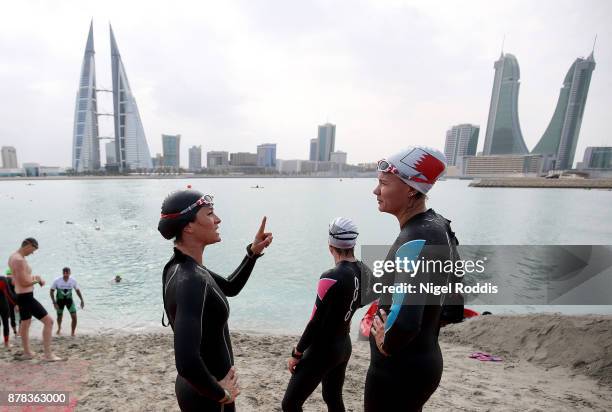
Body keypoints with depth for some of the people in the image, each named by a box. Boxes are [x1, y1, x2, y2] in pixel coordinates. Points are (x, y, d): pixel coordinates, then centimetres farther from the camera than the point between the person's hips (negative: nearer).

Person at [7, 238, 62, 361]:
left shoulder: (13, 257, 10)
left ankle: (27, 353, 39)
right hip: (26, 297, -11)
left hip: (21, 296, 11)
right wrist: (38, 279, -7)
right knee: (48, 321, -7)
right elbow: (24, 283, -24)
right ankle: (48, 354, -2)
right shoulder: (19, 260, -22)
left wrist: (35, 277, 7)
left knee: (25, 323, 23)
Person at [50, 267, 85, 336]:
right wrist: (54, 302, -17)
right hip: (60, 300, 0)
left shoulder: (73, 280, -16)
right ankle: (59, 328, 52)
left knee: (74, 317, -11)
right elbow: (51, 291, -9)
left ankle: (73, 333, 7)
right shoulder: (57, 281, -20)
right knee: (59, 316, 18)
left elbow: (77, 290, 0)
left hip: (69, 299, 0)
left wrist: (82, 300, -1)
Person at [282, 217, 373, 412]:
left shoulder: (331, 278, -26)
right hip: (344, 346, 8)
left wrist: (296, 353, -8)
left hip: (322, 350, -8)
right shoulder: (364, 271, -5)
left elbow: (315, 323, -20)